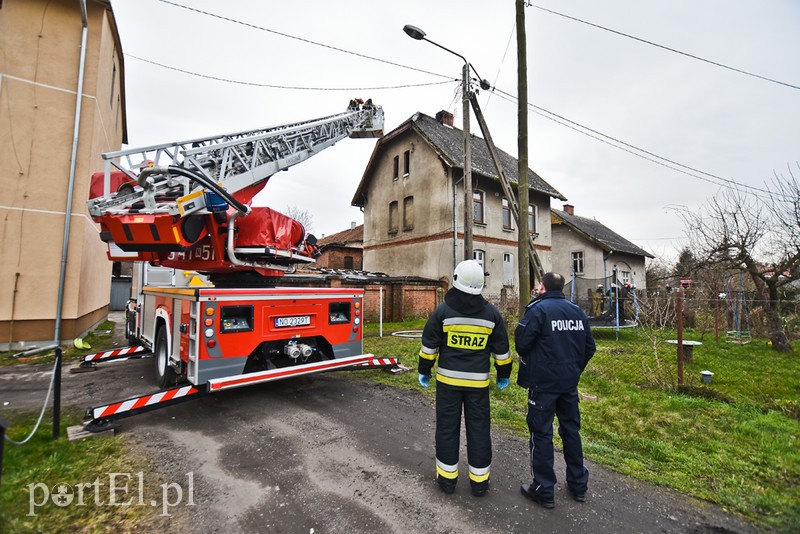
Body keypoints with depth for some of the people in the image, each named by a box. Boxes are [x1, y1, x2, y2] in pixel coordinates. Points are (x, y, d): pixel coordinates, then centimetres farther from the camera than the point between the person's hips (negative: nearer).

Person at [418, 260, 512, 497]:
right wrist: (503, 375, 18)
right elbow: (502, 349, 5)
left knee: (447, 427, 11)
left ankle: (447, 477, 24)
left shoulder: (443, 311, -10)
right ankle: (479, 481, 25)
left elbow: (429, 345, -5)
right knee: (479, 428, 13)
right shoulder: (492, 313, -3)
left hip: (448, 379, -1)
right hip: (478, 382, 2)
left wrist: (424, 371, 7)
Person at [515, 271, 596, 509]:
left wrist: (526, 360, 4)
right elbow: (589, 348, 9)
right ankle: (578, 485, 33)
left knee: (541, 433, 5)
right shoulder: (578, 311, 4)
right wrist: (575, 369, 19)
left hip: (543, 382, -6)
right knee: (571, 430, 19)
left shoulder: (538, 309, -15)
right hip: (570, 382, 6)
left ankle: (543, 489, 16)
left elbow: (521, 343, -18)